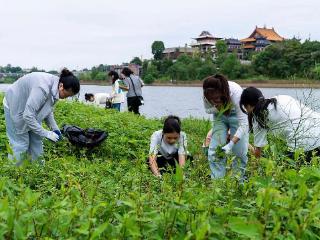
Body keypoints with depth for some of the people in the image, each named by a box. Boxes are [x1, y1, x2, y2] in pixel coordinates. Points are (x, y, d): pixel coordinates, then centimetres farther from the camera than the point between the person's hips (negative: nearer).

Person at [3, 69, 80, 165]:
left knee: (36, 140, 9)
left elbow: (48, 108, 3)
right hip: (15, 107, -8)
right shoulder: (42, 88, -39)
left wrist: (54, 127, -7)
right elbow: (28, 116, -38)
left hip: (30, 107, 8)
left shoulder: (54, 87, -13)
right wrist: (46, 133, -31)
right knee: (21, 143, -5)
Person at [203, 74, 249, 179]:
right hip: (220, 115, 3)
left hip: (236, 115, -3)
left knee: (240, 152, -8)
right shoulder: (207, 94, -29)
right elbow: (208, 109, -6)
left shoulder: (236, 92, -39)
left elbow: (243, 124, -37)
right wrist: (217, 108, -31)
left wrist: (231, 144, -48)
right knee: (214, 151, -8)